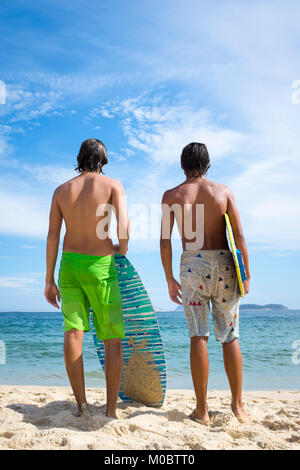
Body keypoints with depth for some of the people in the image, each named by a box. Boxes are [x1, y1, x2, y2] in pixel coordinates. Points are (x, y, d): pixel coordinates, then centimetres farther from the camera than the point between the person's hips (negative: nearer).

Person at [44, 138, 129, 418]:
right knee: (113, 339, 5)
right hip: (100, 266, -3)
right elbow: (123, 224, -16)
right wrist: (122, 249, 5)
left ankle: (81, 405, -3)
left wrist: (49, 280, 8)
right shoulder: (112, 185, 0)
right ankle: (111, 410, 7)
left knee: (73, 331, 0)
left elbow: (52, 236, 4)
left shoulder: (61, 190, 9)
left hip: (69, 265, 3)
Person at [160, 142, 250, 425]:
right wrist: (246, 273, 7)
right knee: (230, 336, 10)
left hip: (192, 265, 0)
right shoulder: (223, 191, 5)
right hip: (223, 264, 1)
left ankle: (201, 410, 6)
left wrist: (169, 280, 6)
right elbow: (239, 236, 0)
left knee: (199, 336, 2)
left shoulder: (172, 195, 5)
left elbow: (165, 241, 0)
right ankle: (238, 406, 17)